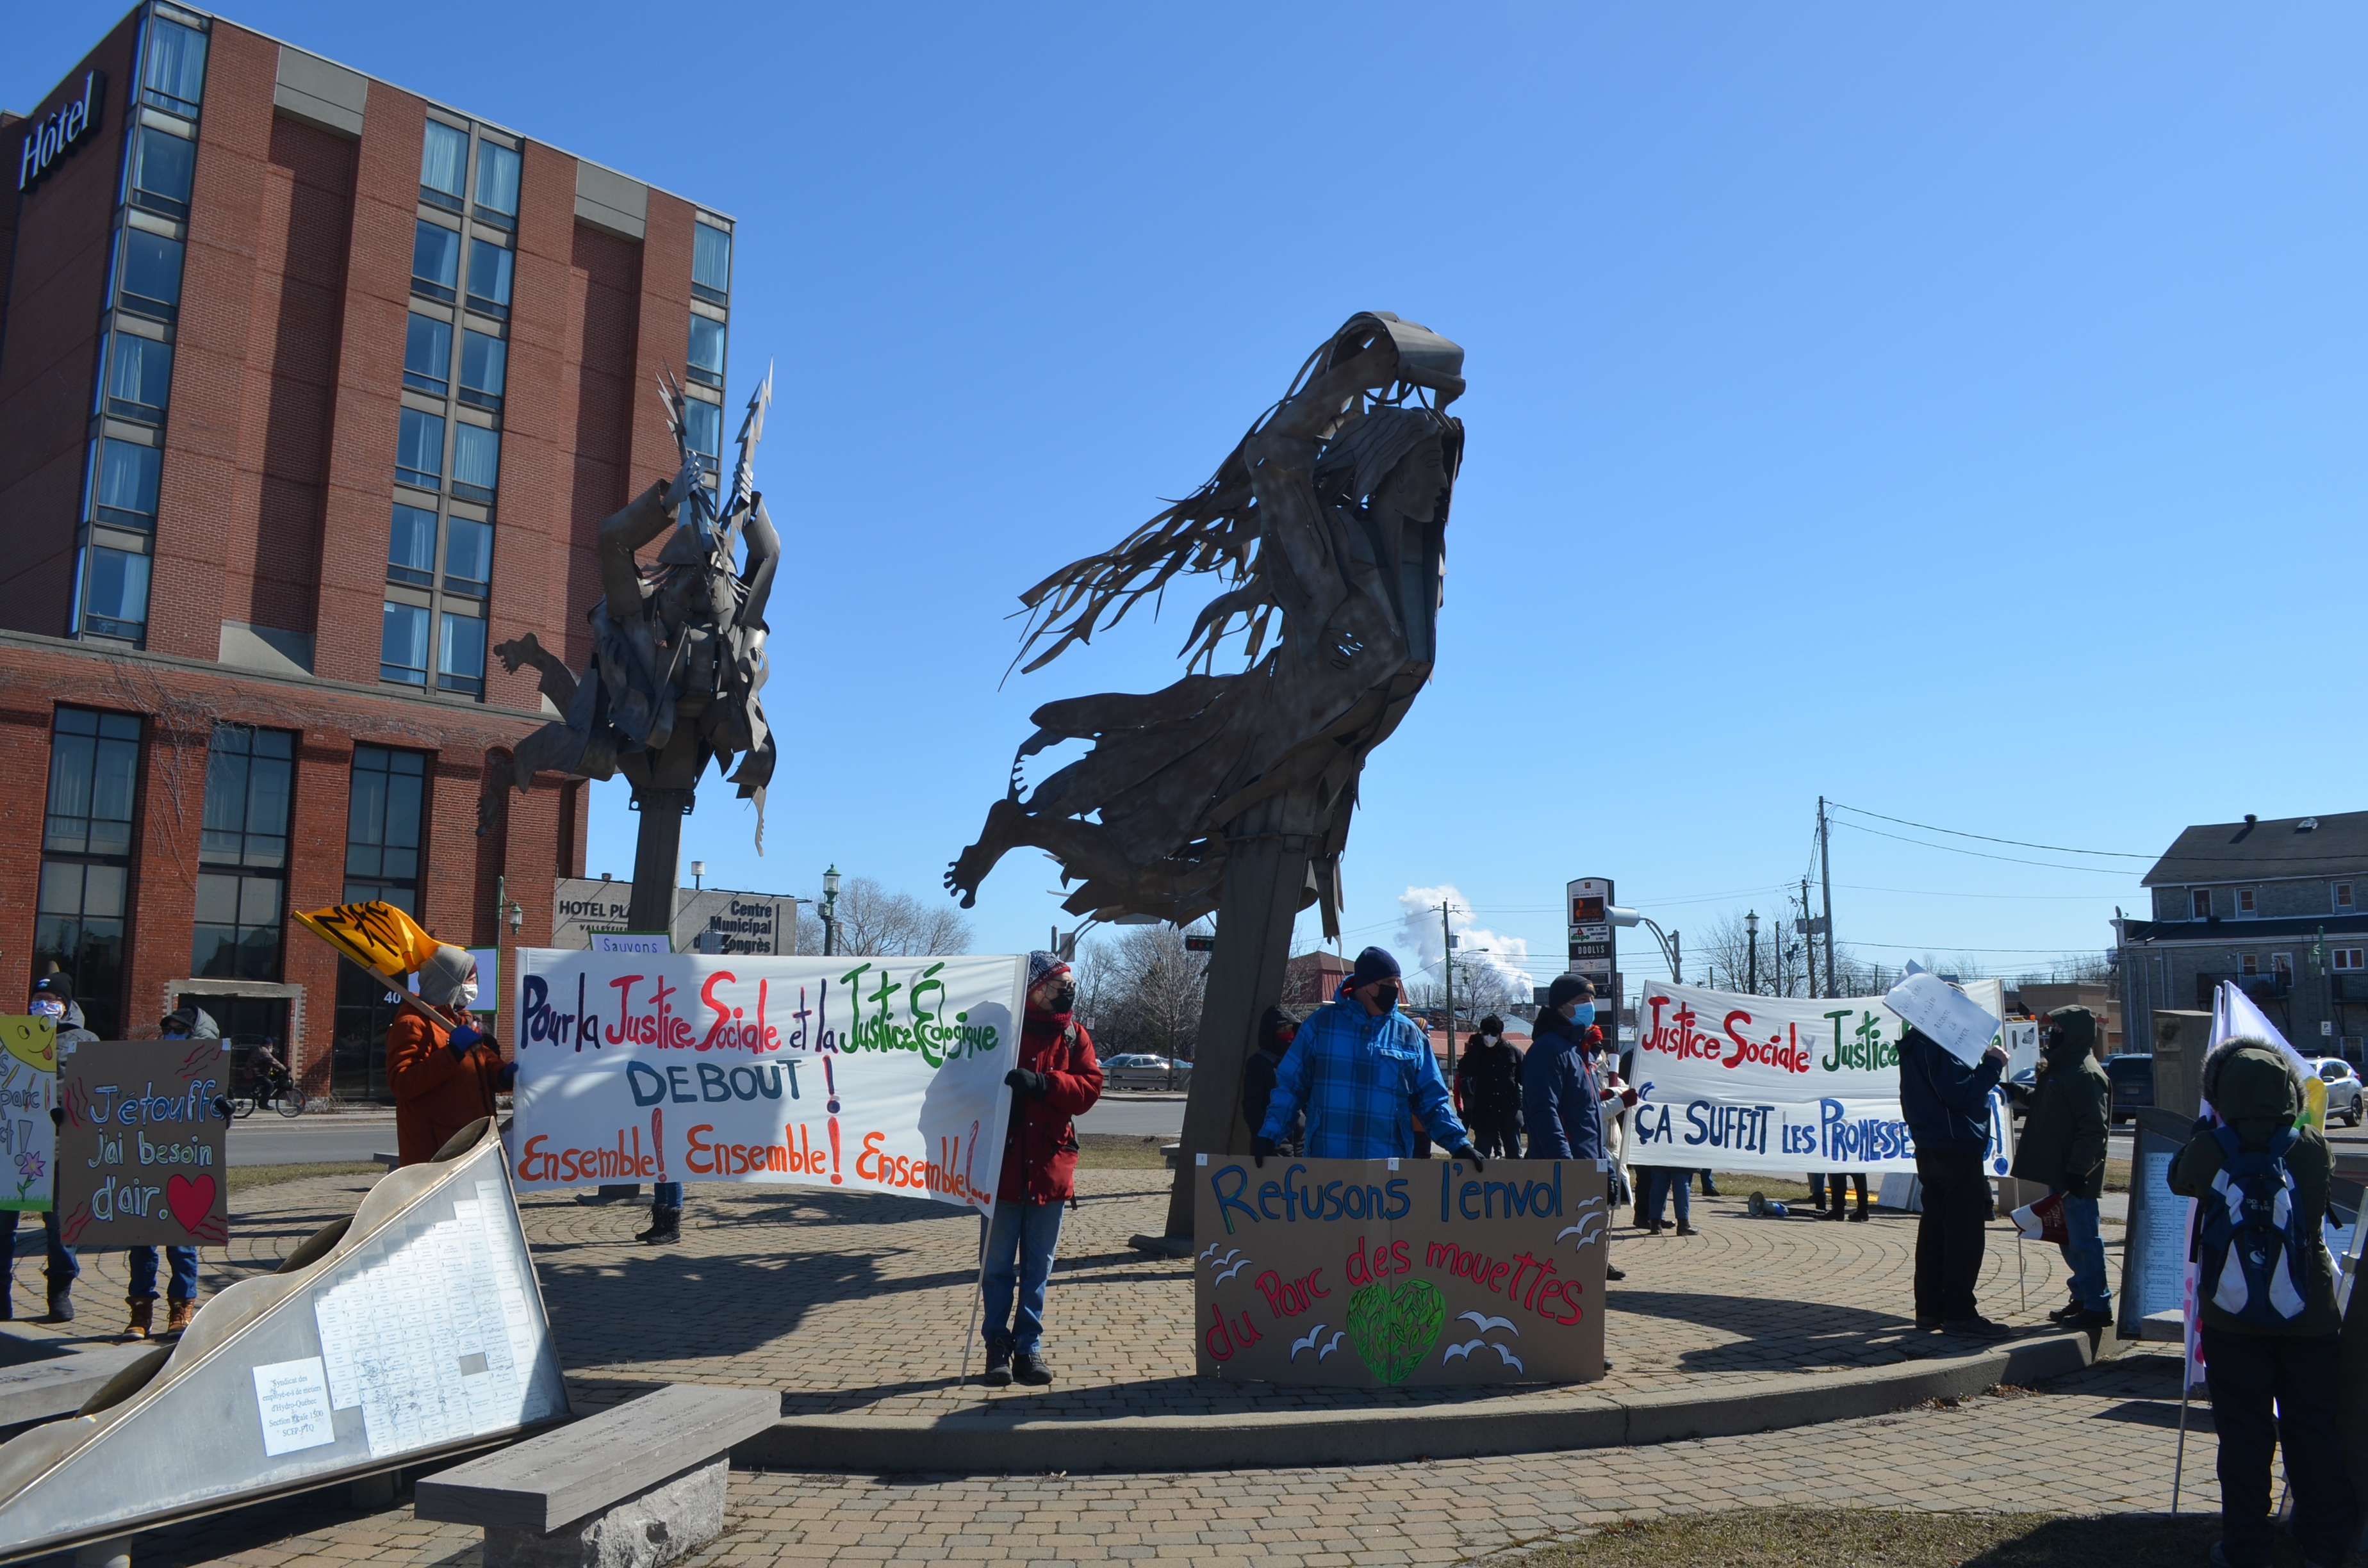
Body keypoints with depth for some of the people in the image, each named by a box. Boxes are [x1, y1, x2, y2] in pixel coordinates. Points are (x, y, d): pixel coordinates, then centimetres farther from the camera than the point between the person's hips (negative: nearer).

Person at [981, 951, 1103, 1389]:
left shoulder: (1075, 1037, 5)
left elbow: (1089, 1088, -6)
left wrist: (1041, 1083, -20)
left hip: (1049, 1168, 3)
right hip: (1003, 1167, -3)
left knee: (1038, 1267, 10)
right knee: (998, 1265, 5)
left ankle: (1028, 1347, 19)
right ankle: (998, 1345, 16)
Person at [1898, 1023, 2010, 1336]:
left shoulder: (1915, 1042, 13)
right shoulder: (1939, 1043, -18)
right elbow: (1958, 1093, -23)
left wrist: (1983, 1063, 7)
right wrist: (1992, 1065, -14)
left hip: (1929, 1149, 10)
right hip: (1957, 1149, -10)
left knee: (1934, 1228, 13)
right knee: (1964, 1232, -4)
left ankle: (1929, 1309, 18)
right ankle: (1959, 1313, -2)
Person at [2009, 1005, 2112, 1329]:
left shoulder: (2084, 1074, -17)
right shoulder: (2059, 1068, 15)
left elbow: (2093, 1128, -21)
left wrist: (2078, 1170, -23)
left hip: (2075, 1176, -10)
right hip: (2058, 1172, 10)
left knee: (2083, 1239, -4)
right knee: (2068, 1239, 16)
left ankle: (2097, 1306, 2)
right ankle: (2082, 1297, 25)